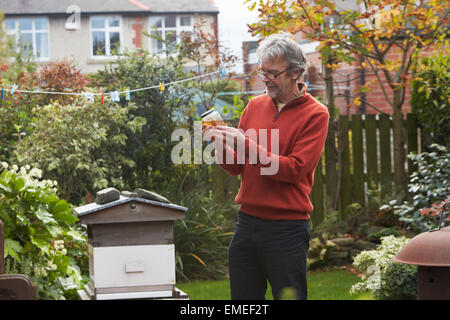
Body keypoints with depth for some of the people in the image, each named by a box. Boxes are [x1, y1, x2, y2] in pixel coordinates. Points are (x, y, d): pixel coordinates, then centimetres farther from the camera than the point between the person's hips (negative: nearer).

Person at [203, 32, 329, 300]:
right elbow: (237, 167, 12)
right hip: (247, 222, 5)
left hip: (287, 228, -5)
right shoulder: (255, 106, 11)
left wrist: (246, 144, -18)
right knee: (242, 299, 10)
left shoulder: (315, 114, -5)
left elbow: (295, 169, -15)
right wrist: (221, 145, -9)